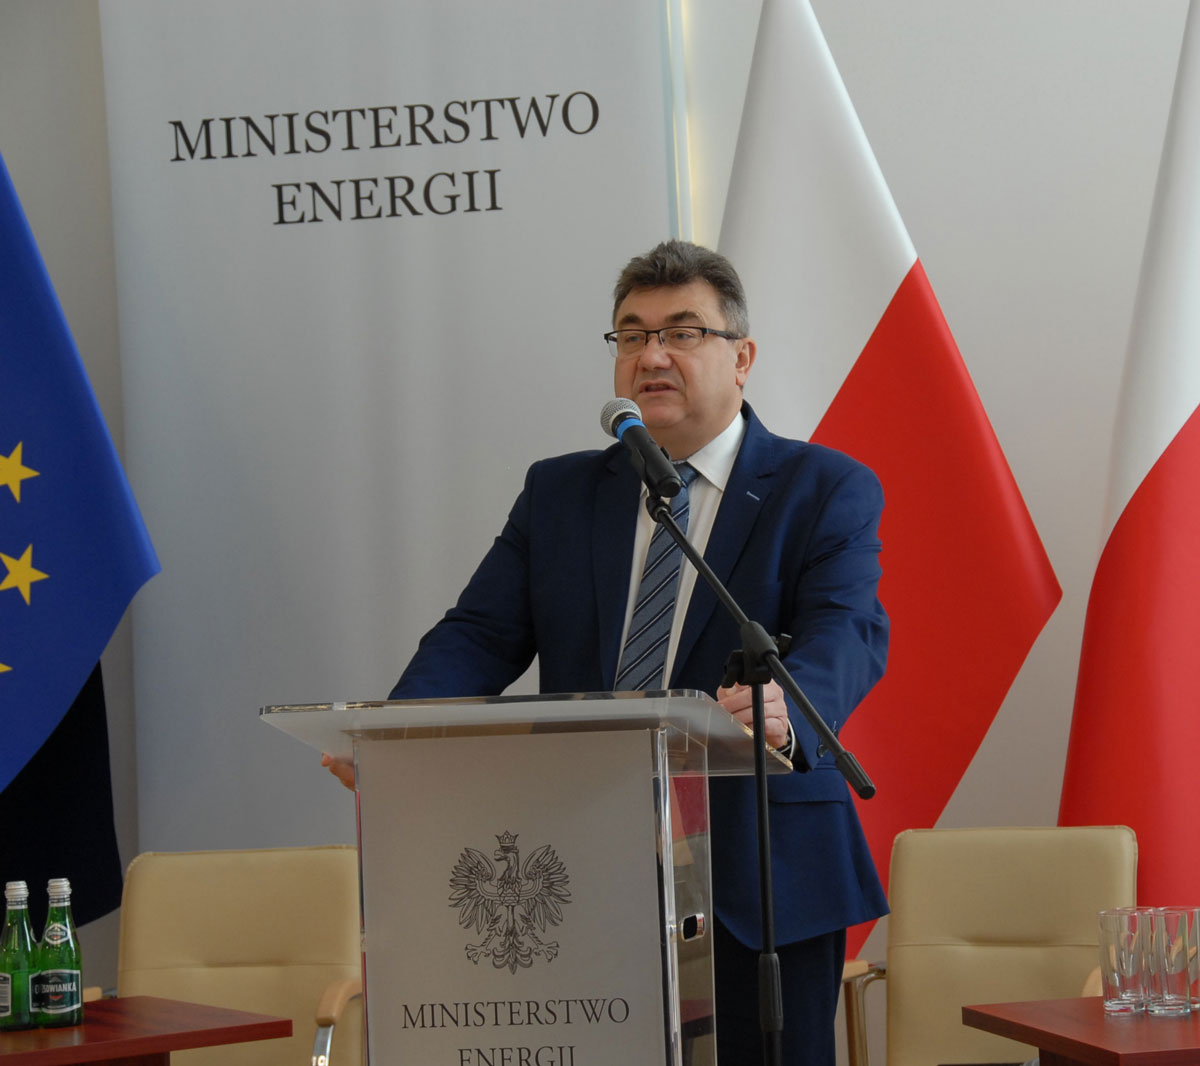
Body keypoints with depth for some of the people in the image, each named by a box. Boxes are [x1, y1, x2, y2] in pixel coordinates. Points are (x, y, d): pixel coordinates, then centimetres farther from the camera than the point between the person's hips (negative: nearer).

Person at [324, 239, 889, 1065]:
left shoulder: (827, 491, 2)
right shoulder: (558, 494, 15)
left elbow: (848, 631, -15)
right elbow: (481, 636, 5)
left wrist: (783, 705, -40)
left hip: (759, 880, -3)